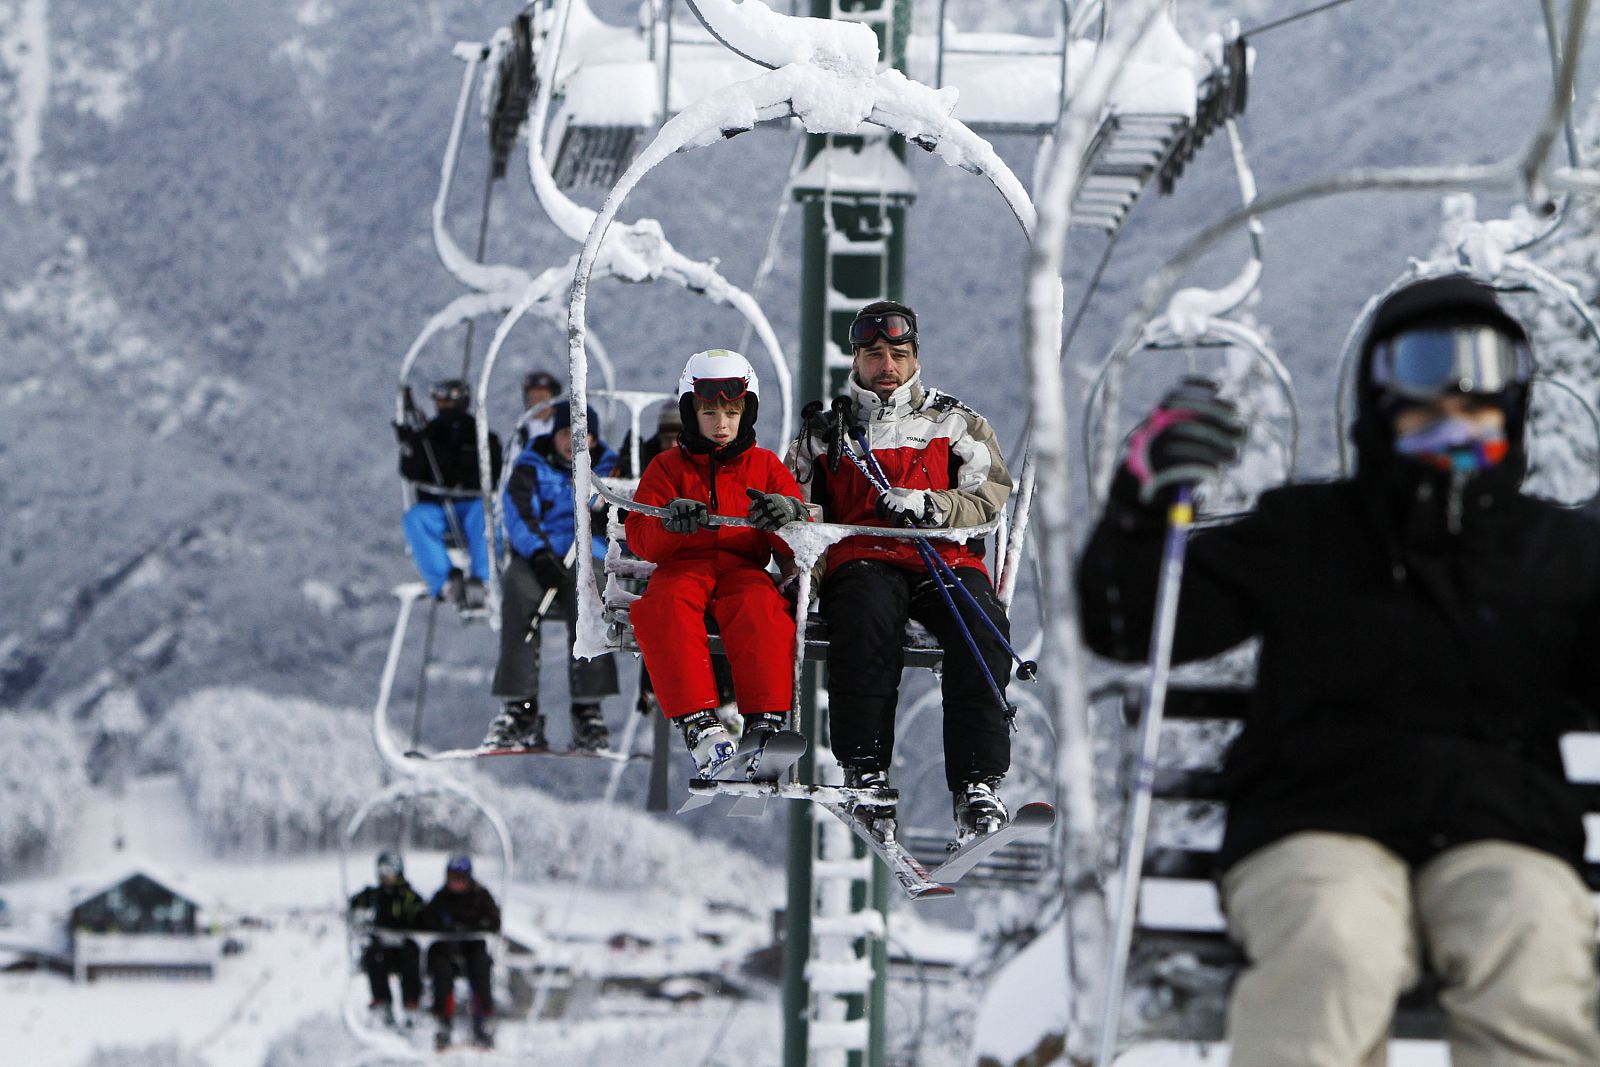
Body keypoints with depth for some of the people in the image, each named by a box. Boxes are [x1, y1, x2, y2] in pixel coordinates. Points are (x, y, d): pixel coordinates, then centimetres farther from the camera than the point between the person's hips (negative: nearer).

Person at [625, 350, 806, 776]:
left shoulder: (766, 466, 19)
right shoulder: (668, 467, 18)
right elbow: (640, 537, 3)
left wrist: (787, 519, -17)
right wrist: (670, 525, -22)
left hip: (744, 569, 0)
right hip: (681, 567, 0)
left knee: (762, 608, -37)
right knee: (662, 607, -36)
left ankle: (765, 724, -46)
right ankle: (699, 723, -46)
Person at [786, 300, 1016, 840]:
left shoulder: (954, 423, 20)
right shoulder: (824, 432, 25)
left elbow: (989, 498, 7)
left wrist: (928, 504, -12)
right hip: (862, 559, 0)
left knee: (981, 628, -34)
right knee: (868, 615, -38)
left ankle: (977, 786, -40)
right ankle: (866, 774, -42)